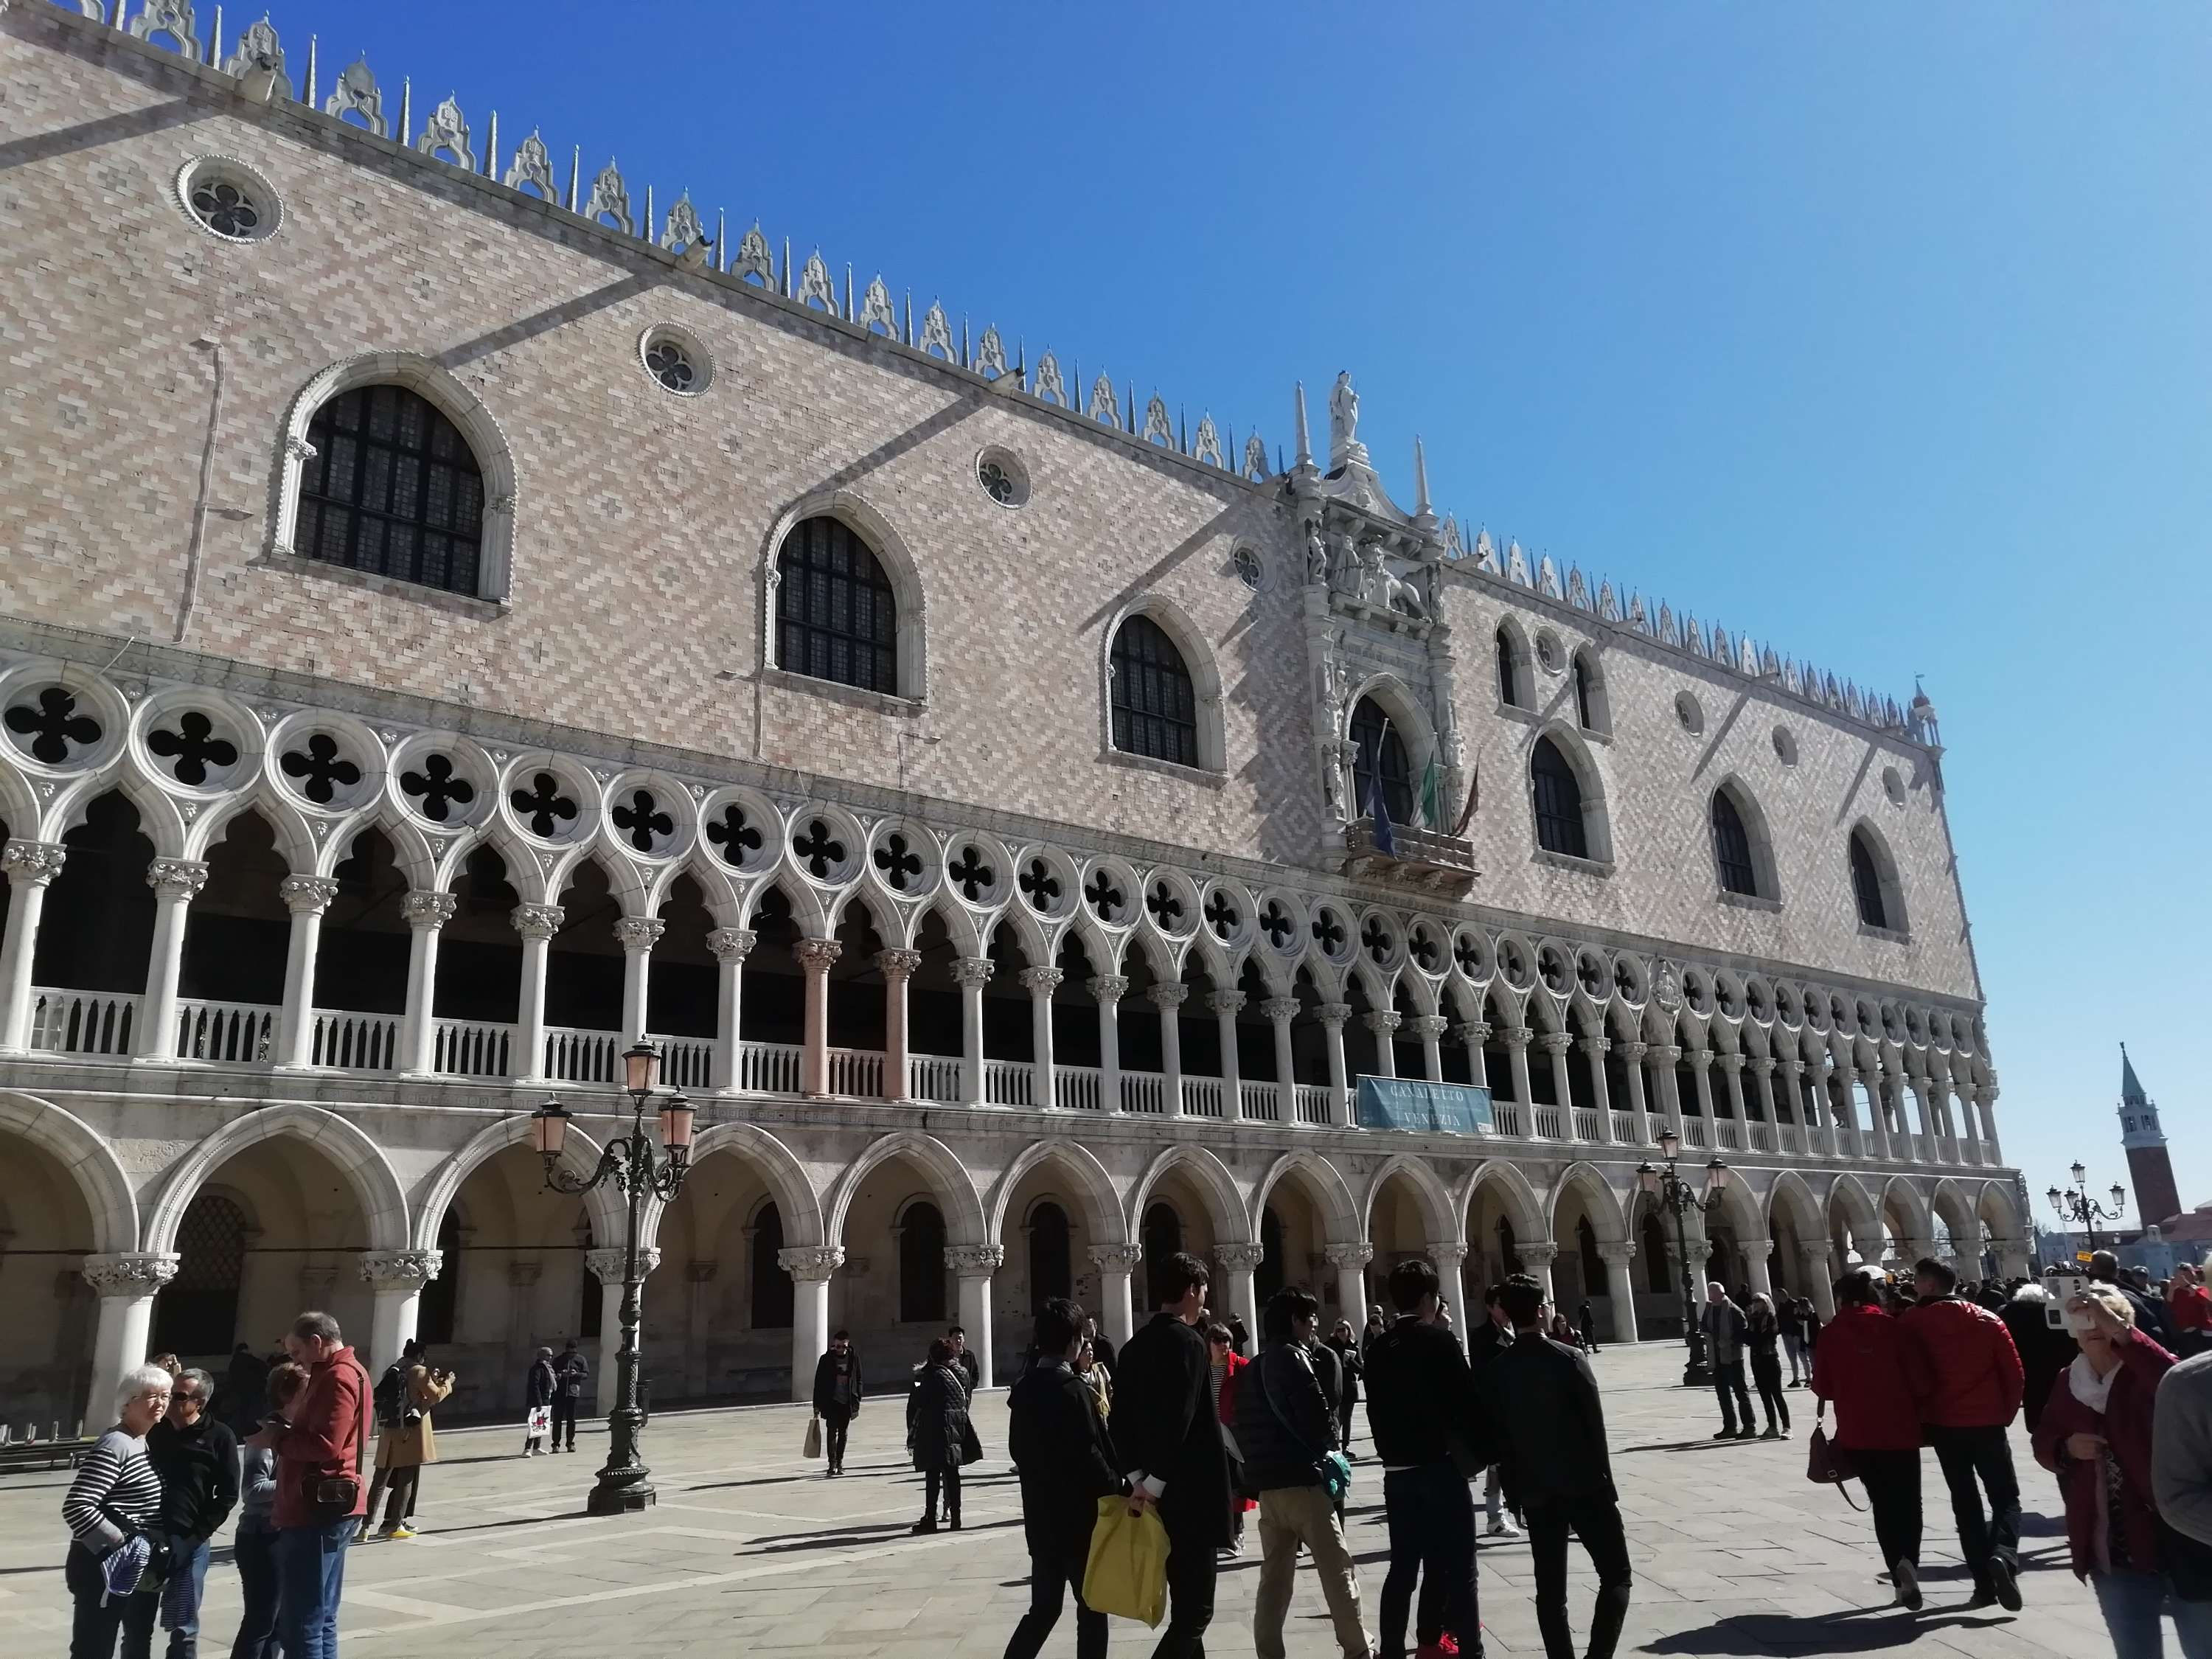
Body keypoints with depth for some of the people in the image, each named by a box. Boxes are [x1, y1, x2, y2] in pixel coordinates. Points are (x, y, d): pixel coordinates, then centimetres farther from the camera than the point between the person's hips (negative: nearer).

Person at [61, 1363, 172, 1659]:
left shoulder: (148, 1443, 10)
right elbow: (76, 1507, -26)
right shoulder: (114, 1447, -19)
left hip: (143, 1567, 10)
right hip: (105, 1567, -9)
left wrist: (157, 1547, 12)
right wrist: (118, 1543, -22)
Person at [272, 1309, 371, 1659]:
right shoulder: (344, 1372, 21)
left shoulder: (336, 1377, -14)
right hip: (327, 1509, 11)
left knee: (300, 1627, -7)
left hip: (316, 1511, -11)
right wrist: (286, 1427, 2)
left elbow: (324, 1445, -23)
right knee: (321, 1622, 15)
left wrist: (278, 1439, -11)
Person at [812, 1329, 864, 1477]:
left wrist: (857, 1404, 5)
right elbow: (819, 1382, 0)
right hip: (831, 1402, -2)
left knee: (843, 1433, 8)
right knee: (832, 1432, -10)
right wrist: (817, 1405, -2)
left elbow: (858, 1381, 8)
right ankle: (832, 1464, -8)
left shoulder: (854, 1359, 2)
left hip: (847, 1403, 2)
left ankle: (839, 1462, 20)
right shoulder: (826, 1359, -3)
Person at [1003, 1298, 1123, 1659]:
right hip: (1079, 1516, -7)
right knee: (1091, 1607, 7)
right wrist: (1115, 1489, -7)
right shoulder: (1071, 1389, -18)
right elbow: (1089, 1455, -20)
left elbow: (1018, 1449, 12)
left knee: (1044, 1606, 14)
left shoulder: (1023, 1389, 5)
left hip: (1040, 1517, 7)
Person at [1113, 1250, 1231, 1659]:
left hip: (1155, 1493, 9)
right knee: (1195, 1610, -4)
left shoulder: (1135, 1345, 10)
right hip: (1189, 1494, -9)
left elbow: (1121, 1419, 8)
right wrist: (1155, 1483, -15)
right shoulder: (1187, 1341, -15)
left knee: (1185, 1603, 19)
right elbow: (1178, 1421, -22)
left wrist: (1137, 1478, 3)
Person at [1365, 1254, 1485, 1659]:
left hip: (1397, 1471, 6)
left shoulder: (1378, 1348, 7)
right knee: (1458, 1568, 1)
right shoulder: (1438, 1340, -10)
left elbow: (1376, 1410, 11)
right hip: (1439, 1466, -6)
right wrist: (1484, 1452, -2)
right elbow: (1466, 1404, -12)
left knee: (1403, 1566, 12)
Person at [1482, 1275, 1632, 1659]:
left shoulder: (1493, 1371, -1)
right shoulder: (1569, 1357, -10)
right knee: (1615, 1575, 7)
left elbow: (1496, 1436, 1)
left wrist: (1516, 1490, 10)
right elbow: (1595, 1425, -9)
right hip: (1585, 1483, -3)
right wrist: (1605, 1481, 1)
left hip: (1536, 1492, 3)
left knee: (1550, 1587, 11)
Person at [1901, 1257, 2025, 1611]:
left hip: (1943, 1424, 0)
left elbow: (1915, 1378, -9)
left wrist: (1923, 1415, 6)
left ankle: (1984, 1583, 6)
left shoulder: (1913, 1322, -4)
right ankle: (2003, 1556, -19)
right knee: (2006, 1498, 8)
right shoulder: (1987, 1320, 3)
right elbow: (2015, 1374, 0)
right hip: (1988, 1422, 1)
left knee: (1965, 1502, 11)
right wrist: (2006, 1413, 13)